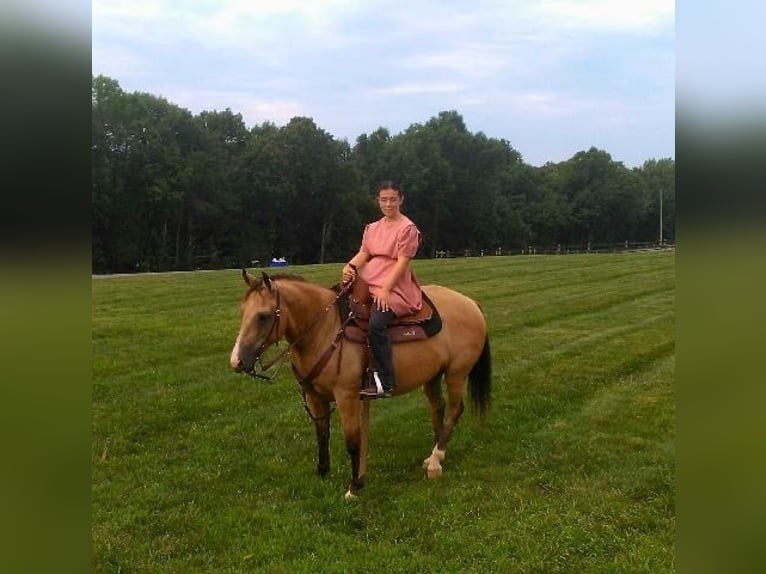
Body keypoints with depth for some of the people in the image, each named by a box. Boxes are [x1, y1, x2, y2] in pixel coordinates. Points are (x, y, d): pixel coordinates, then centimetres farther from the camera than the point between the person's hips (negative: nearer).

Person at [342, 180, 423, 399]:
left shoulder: (407, 228, -2)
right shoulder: (373, 227, 20)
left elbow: (402, 262, -10)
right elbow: (364, 253, 11)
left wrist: (386, 290, -20)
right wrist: (350, 266, -12)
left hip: (394, 287, -7)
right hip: (367, 283, 8)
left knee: (375, 323, -32)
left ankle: (385, 382, -26)